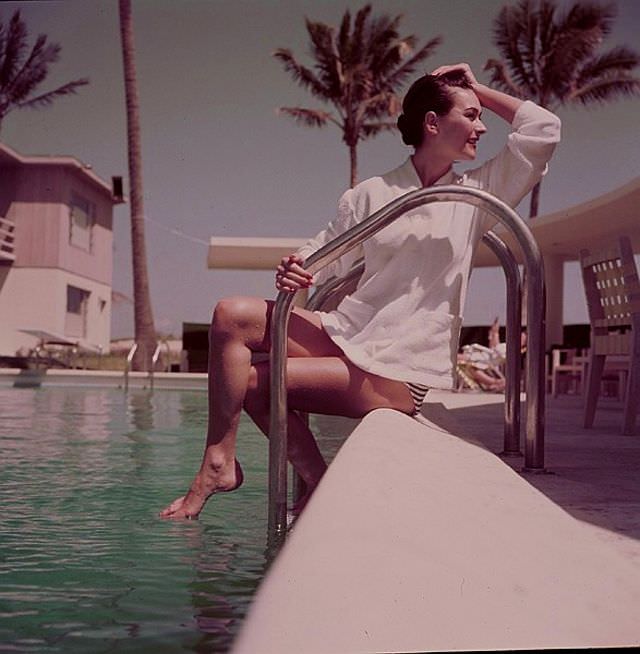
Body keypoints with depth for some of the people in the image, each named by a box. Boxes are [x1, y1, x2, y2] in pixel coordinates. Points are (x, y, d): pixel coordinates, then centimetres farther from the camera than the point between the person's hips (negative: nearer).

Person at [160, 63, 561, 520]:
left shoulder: (476, 194, 4)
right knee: (232, 316, -17)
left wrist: (478, 89, 5)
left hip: (404, 370, -4)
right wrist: (293, 273, -15)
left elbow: (544, 128, -4)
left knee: (251, 381, -20)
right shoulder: (370, 195, 7)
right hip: (349, 332, 4)